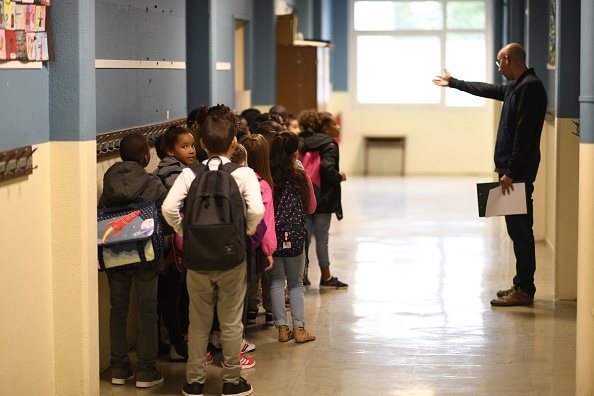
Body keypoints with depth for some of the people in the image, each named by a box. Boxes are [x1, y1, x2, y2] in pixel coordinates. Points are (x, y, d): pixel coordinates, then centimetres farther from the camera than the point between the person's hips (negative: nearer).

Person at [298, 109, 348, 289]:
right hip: (322, 199, -6)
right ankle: (326, 278, 11)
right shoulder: (329, 145, -11)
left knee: (304, 235, 11)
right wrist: (339, 177, -7)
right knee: (322, 237, 2)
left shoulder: (303, 143, 9)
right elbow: (327, 168, -23)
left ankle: (302, 275, 14)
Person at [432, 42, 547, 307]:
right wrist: (453, 83, 46)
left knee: (520, 228, -7)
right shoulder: (516, 87, 17)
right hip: (512, 170, 10)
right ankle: (521, 285, 16)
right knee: (517, 228, 11)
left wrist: (511, 172, -22)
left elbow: (524, 134, -20)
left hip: (518, 172, -10)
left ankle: (525, 290, -4)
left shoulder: (530, 87, -14)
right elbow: (486, 89, 35)